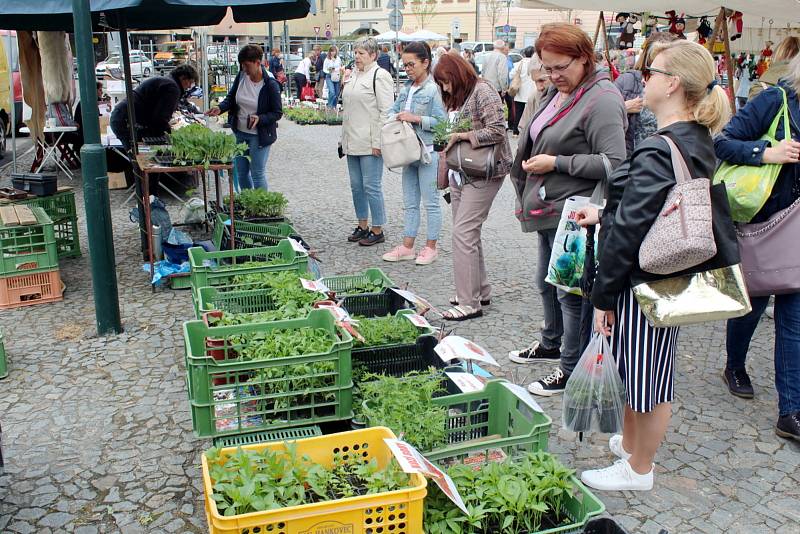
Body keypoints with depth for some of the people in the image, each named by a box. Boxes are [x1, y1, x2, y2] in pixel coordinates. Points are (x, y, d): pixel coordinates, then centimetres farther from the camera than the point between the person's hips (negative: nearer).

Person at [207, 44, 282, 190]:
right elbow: (231, 98, 9)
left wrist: (260, 118, -29)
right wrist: (220, 108, -11)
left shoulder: (271, 85, -18)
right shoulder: (241, 76, -3)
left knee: (258, 173, -1)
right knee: (241, 172, 15)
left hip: (259, 135, -6)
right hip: (239, 133, 6)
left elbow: (277, 113, -13)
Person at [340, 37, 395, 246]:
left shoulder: (380, 76, -9)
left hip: (370, 144, -8)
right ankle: (362, 226, 24)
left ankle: (377, 230, 6)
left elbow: (386, 112, -14)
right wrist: (343, 138, 20)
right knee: (356, 185, 13)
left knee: (371, 186, -4)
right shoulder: (353, 75, 17)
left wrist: (378, 143, -17)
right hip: (352, 143, 9)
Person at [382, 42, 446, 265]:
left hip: (428, 152, -8)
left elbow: (441, 122, -17)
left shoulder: (434, 89, -12)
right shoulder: (406, 88, 11)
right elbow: (393, 110, 18)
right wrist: (395, 117, -4)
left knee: (430, 202, 3)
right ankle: (407, 247, 21)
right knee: (409, 203, 13)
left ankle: (431, 247, 14)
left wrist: (415, 118, -19)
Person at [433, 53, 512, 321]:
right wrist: (448, 142, 8)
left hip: (482, 175, -9)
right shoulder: (457, 98, 17)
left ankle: (470, 302, -7)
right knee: (468, 233, 11)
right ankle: (481, 290, 23)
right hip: (460, 174, 9)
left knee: (463, 233, -12)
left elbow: (497, 131, -19)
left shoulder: (483, 91, -10)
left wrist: (462, 135, -16)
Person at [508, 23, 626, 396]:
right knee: (546, 282, 23)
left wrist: (556, 163, -20)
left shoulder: (601, 99, -17)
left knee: (571, 292, 1)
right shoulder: (557, 92, 11)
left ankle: (572, 370, 16)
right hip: (550, 211, 10)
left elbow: (613, 163, -22)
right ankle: (551, 345, 44)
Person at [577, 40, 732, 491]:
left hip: (644, 283, -9)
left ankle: (638, 470, 27)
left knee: (645, 378, 8)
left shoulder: (658, 153, -25)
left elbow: (630, 230, -23)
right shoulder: (699, 142, 5)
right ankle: (630, 443, 44)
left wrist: (604, 296, -16)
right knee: (638, 371, 24)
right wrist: (604, 214, 17)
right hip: (675, 277, 9)